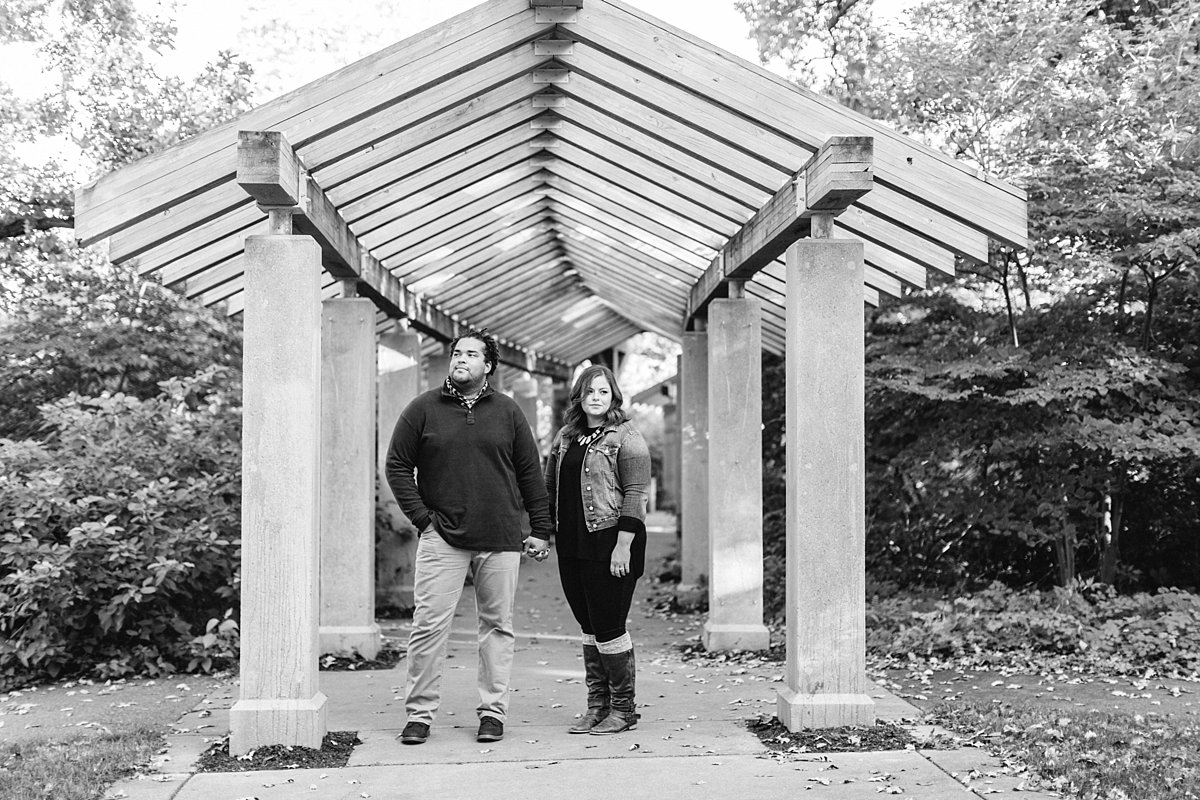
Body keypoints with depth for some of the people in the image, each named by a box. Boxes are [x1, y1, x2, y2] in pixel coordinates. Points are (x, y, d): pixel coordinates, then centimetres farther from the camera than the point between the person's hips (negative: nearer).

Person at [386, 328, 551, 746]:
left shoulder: (507, 411, 8)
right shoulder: (423, 409, 4)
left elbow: (530, 473, 10)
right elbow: (397, 466, 6)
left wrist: (541, 530, 7)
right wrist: (421, 517, -3)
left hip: (500, 540, 2)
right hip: (441, 537, -1)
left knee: (497, 625, 6)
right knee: (429, 624, -3)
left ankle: (493, 711, 16)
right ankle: (419, 713, 8)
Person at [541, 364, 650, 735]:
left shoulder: (626, 438, -5)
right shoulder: (564, 439, 14)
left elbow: (635, 495, -11)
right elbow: (550, 489, 18)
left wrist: (623, 545, -17)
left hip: (610, 541, -6)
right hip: (571, 544, 6)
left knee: (609, 627, -3)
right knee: (589, 628, 12)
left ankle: (623, 709, 11)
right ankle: (597, 705, 21)